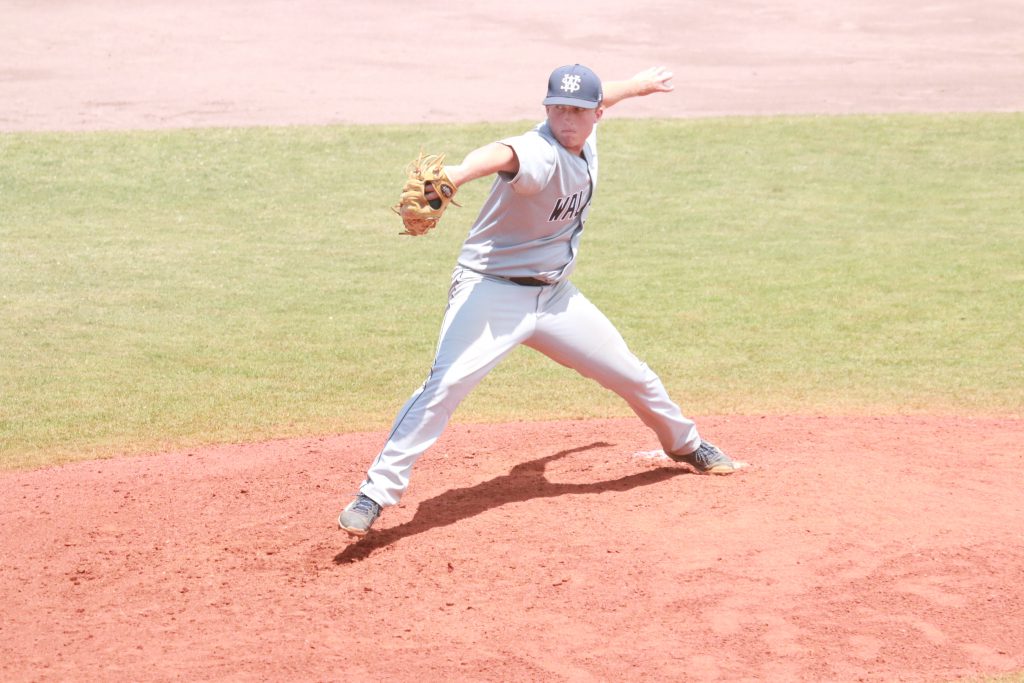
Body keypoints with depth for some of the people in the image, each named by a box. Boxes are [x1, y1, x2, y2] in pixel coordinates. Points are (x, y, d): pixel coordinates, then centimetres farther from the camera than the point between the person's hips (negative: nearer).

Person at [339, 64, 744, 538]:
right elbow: (503, 155, -51)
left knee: (633, 376, 16)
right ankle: (375, 494, -24)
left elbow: (600, 99, 25)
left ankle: (685, 445, 44)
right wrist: (456, 175, -72)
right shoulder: (540, 153, -26)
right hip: (491, 290, -8)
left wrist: (636, 85, 44)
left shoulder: (586, 138, -1)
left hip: (554, 296, 8)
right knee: (446, 384, -27)